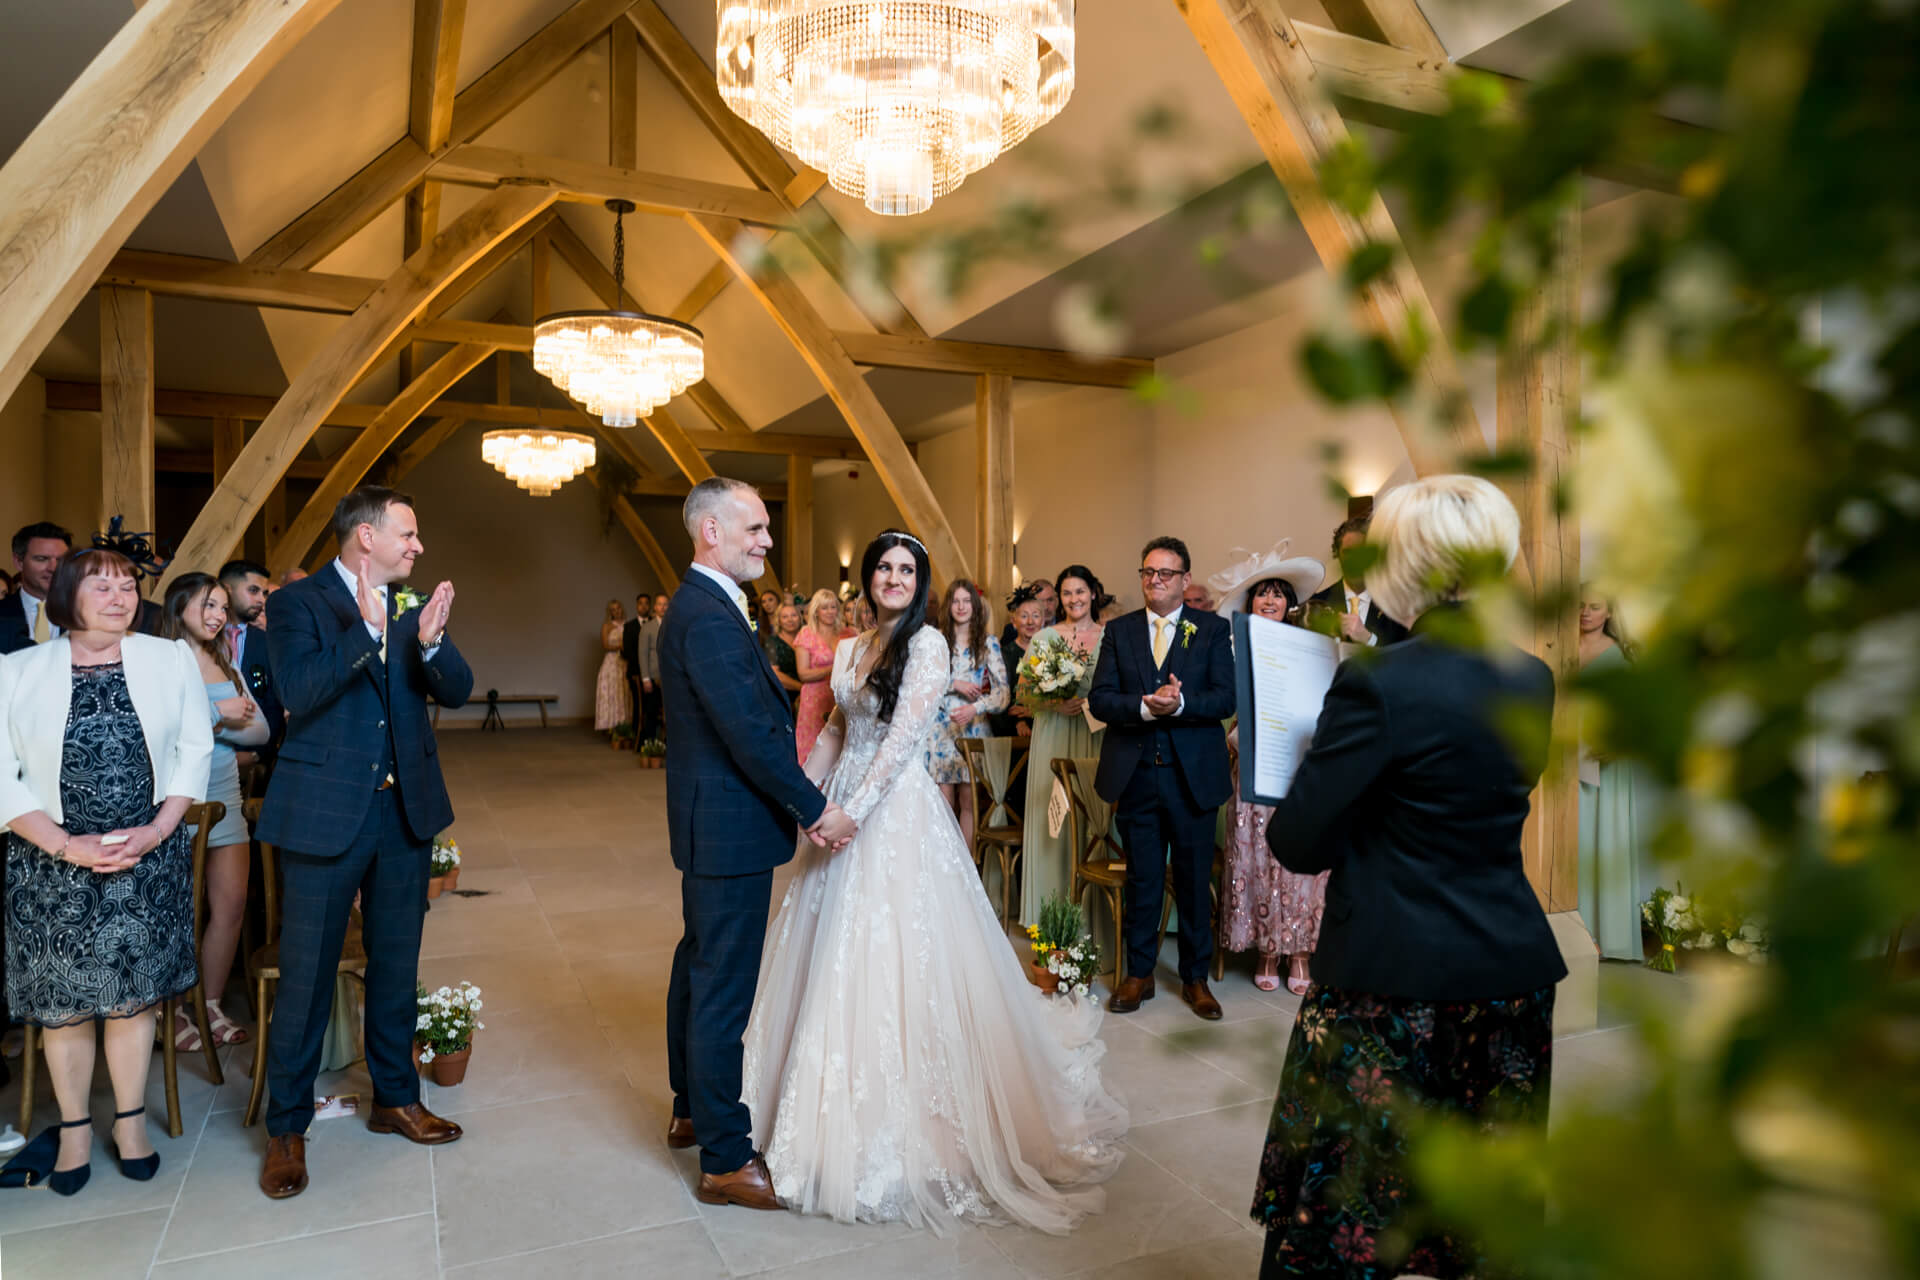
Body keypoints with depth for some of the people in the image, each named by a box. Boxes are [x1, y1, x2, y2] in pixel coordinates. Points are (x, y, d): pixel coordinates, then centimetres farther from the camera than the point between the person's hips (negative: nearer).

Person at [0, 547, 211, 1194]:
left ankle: (131, 1121, 22)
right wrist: (70, 847, -13)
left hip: (148, 861, 0)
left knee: (132, 993, 6)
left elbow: (193, 752, 2)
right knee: (62, 1001, 8)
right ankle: (75, 1128, 25)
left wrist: (155, 832, -10)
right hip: (52, 865, 0)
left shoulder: (169, 658, 2)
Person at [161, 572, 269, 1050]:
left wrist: (220, 726, -10)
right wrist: (218, 713, -15)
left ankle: (211, 1006, 18)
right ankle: (173, 1010, 19)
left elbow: (259, 729, 7)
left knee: (232, 902, 4)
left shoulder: (225, 664, 13)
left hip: (224, 793, 6)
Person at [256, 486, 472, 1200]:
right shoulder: (298, 602, -6)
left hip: (405, 809, 5)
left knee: (396, 966, 16)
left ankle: (395, 1099, 32)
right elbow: (298, 692, -20)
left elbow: (457, 691, -1)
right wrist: (365, 632, -32)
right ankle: (286, 1128, 22)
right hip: (325, 813, -5)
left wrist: (431, 643, -21)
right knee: (306, 975, 5)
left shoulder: (413, 606, 7)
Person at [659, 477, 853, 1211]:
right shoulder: (710, 616, -22)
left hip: (709, 824, 11)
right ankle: (725, 1161, 12)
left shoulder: (700, 605, 12)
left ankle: (691, 1110, 40)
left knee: (699, 969, 22)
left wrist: (797, 802, 7)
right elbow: (749, 733, -25)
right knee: (723, 992, -1)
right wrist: (817, 808, -15)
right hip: (730, 829, -11)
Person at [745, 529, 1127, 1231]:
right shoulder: (849, 648, 11)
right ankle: (837, 1099, 34)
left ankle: (905, 1116, 14)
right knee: (833, 952, 14)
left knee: (892, 953, -2)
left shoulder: (927, 644, -10)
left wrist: (854, 810, -20)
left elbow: (903, 736, -17)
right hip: (842, 807, 7)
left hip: (898, 810, -7)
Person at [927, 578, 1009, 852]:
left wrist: (975, 708, -18)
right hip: (940, 727, 0)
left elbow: (1004, 690, -3)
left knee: (968, 801, 0)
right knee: (945, 800, 0)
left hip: (973, 728, 0)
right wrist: (955, 684, -10)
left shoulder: (988, 642, 4)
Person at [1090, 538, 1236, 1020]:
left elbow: (1227, 697, -9)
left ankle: (1195, 977, 26)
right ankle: (1138, 974, 26)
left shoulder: (1213, 629, 1)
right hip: (1134, 775, 1)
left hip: (1193, 775, -1)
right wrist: (1145, 707, -20)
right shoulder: (1120, 630, 6)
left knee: (1195, 881, 10)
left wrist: (1180, 703, -25)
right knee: (1141, 879, 12)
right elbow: (1099, 698, -3)